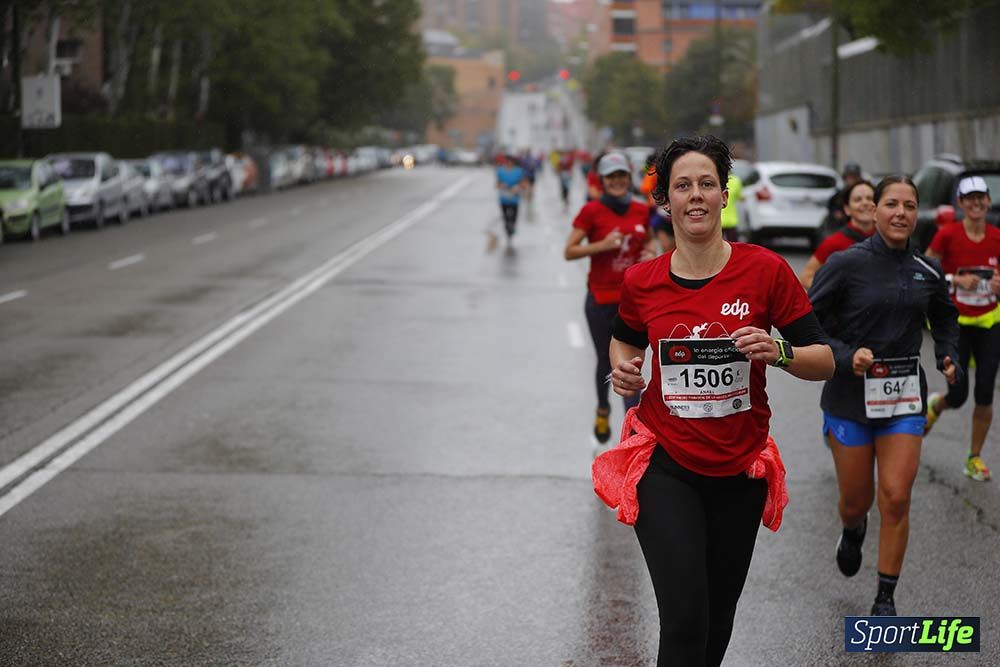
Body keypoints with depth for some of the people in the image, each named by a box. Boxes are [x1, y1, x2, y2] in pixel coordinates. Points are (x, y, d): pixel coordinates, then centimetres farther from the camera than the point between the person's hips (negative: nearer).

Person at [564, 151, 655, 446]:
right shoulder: (591, 211, -6)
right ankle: (603, 410, 41)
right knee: (606, 361, 13)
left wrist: (650, 253, 0)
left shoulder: (640, 211, 5)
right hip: (601, 297, -1)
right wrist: (602, 245, -20)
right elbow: (569, 251, -8)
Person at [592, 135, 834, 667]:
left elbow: (825, 362, -5)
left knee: (719, 616, 16)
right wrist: (623, 371, -4)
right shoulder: (641, 282, -4)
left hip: (740, 472, 1)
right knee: (685, 621, -15)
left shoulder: (765, 270, -9)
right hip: (665, 468, -1)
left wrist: (779, 352, -25)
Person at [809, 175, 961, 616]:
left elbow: (944, 319, 21)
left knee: (896, 498, -8)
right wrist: (846, 356, -22)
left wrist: (949, 358, 4)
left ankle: (886, 599, 7)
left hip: (904, 398, 2)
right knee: (857, 501, 9)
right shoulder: (846, 264, -11)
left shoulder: (927, 272, 2)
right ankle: (852, 530, 48)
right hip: (850, 396, -2)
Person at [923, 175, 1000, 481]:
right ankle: (935, 404, 34)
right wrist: (957, 279, -19)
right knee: (958, 396, -4)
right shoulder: (947, 235, -10)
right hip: (956, 322, -3)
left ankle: (975, 458, 14)